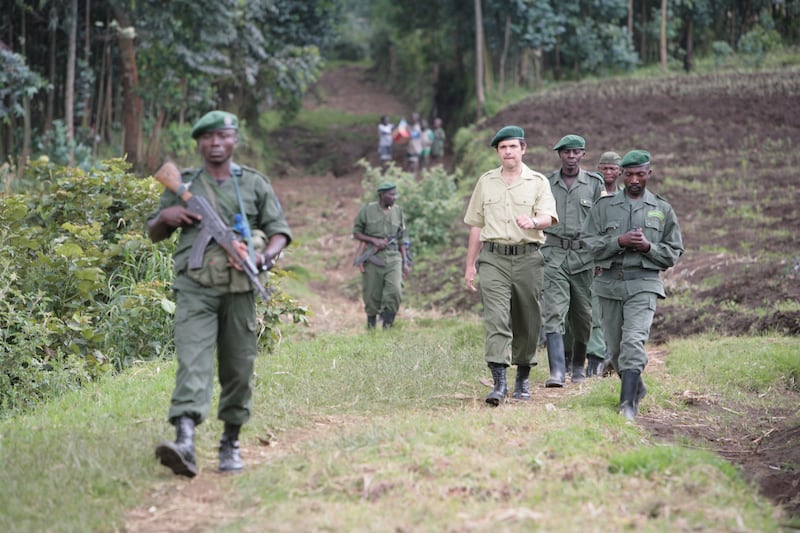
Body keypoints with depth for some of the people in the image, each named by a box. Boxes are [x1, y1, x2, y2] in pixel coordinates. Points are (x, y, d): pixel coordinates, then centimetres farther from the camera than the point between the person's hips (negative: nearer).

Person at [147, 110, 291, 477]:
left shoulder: (255, 184, 11)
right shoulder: (183, 184, 13)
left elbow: (280, 230, 11)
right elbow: (154, 235, 20)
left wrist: (263, 257, -10)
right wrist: (165, 217, -3)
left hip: (239, 287, 1)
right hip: (195, 287, -1)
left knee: (238, 368, 6)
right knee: (192, 362, -17)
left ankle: (231, 443, 21)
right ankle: (185, 441, -31)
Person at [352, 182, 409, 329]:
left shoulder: (398, 211, 8)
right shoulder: (367, 210, -1)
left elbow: (401, 239, 12)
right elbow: (356, 233, 4)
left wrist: (405, 262, 9)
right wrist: (374, 240, -11)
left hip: (393, 257, 2)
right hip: (373, 258, -2)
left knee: (395, 291, -17)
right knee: (372, 295, 3)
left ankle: (387, 326, -5)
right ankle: (371, 326, 21)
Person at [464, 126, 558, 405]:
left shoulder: (538, 182, 6)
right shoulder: (486, 182, 14)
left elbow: (549, 217, -10)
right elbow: (476, 225, 17)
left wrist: (533, 222, -33)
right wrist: (470, 264, 14)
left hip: (527, 258, 0)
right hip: (493, 258, 1)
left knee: (527, 322, 6)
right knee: (496, 319, -13)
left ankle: (523, 378, 23)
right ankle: (499, 383, -19)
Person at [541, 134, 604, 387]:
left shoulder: (594, 183, 5)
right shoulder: (546, 183, 8)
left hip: (584, 255, 0)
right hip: (554, 255, 0)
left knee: (582, 317, 8)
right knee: (554, 313, -14)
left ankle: (578, 365, 29)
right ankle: (557, 371, -20)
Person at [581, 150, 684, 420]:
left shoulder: (662, 209, 10)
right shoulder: (605, 205, 9)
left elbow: (674, 252, 10)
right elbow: (589, 241, 1)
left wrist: (648, 247, -9)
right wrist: (619, 241, -14)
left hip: (643, 283, -2)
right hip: (609, 282, 2)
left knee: (634, 342, -19)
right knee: (614, 345, 9)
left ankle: (627, 404, -21)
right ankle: (636, 387, 34)